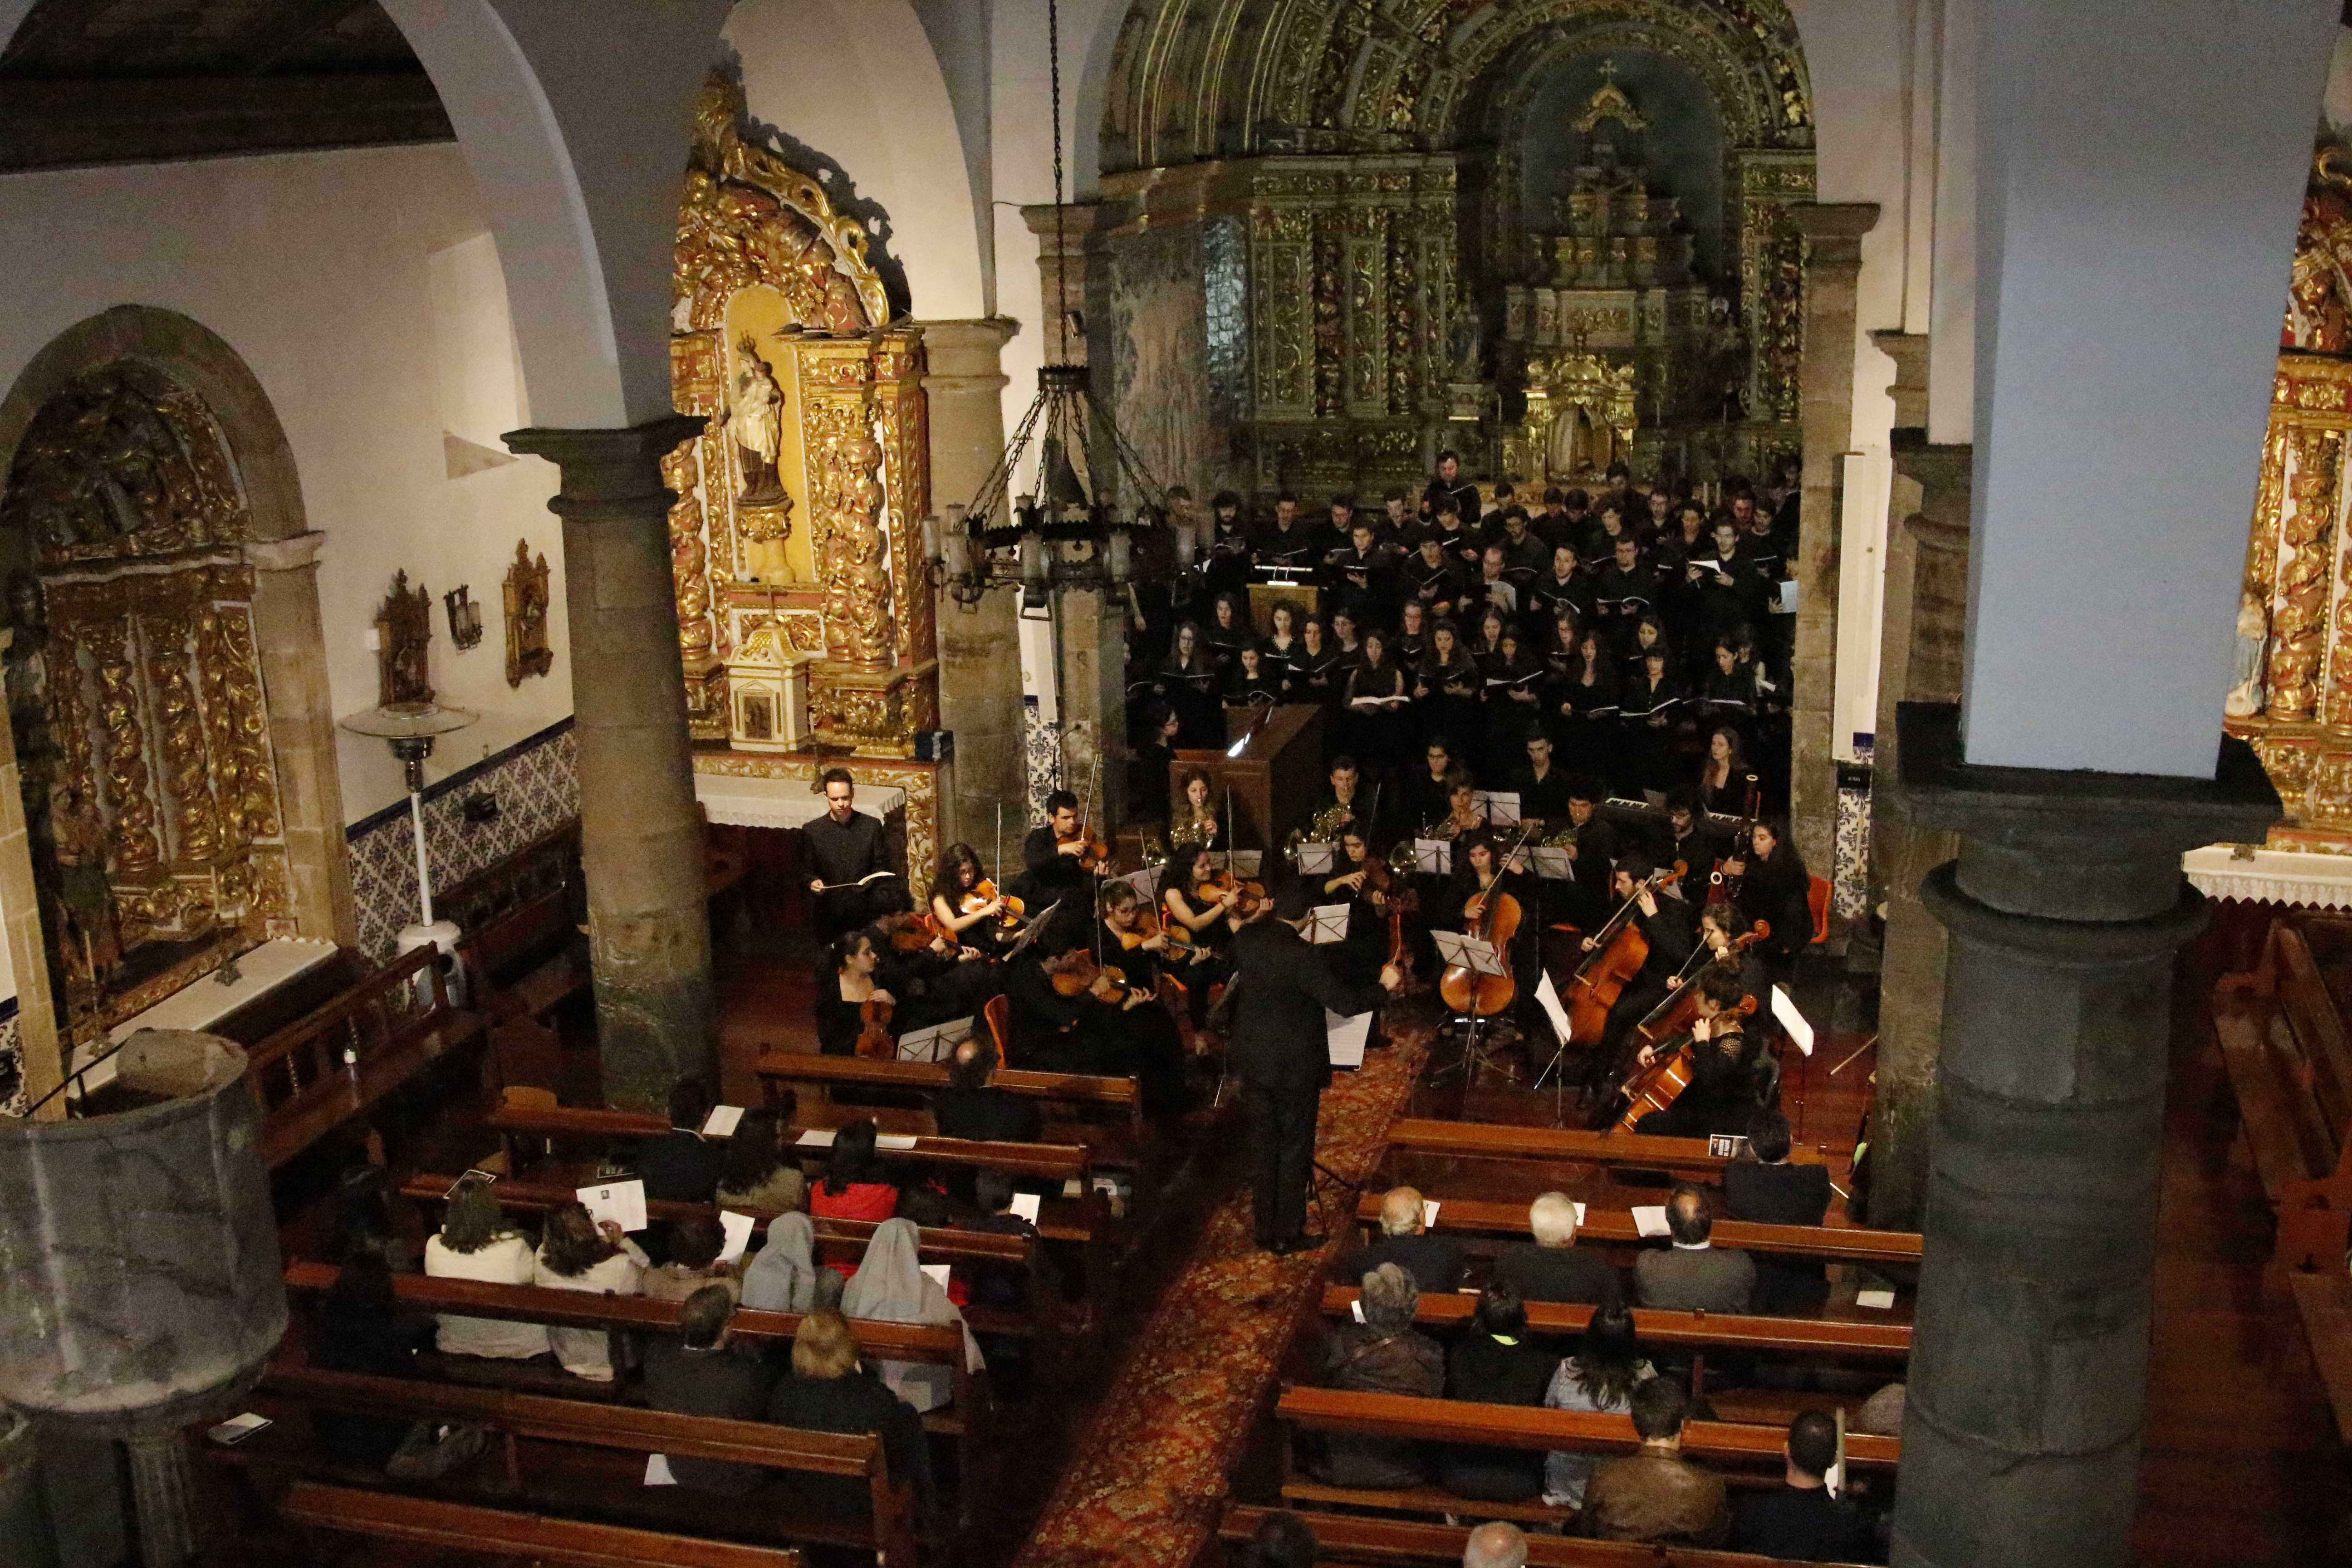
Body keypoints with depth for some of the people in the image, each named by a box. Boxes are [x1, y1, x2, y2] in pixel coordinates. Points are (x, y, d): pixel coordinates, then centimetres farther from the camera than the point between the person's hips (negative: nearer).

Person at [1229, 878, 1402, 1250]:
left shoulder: (1246, 940, -6)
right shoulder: (1301, 955, -25)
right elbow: (1344, 1003, -23)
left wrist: (1260, 919, 29)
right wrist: (1384, 986, -8)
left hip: (1254, 1061, 6)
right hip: (1295, 1067, -6)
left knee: (1263, 1144, 16)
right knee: (1295, 1148, 8)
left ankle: (1265, 1229, 25)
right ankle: (1288, 1234, 16)